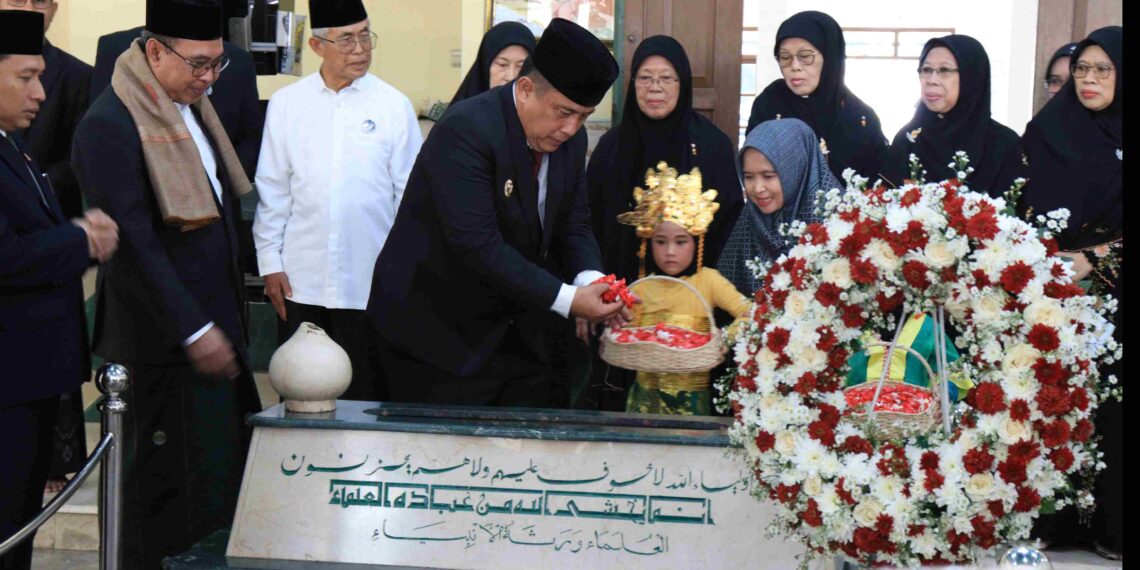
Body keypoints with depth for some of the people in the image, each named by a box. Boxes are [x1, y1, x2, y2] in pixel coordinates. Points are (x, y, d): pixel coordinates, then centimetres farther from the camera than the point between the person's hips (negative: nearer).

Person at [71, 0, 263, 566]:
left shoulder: (192, 106, 11)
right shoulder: (109, 126, -16)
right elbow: (134, 243, -20)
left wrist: (223, 319, 16)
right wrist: (193, 329, -20)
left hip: (214, 322, 9)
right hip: (166, 339, -9)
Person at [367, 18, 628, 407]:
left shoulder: (570, 140, 3)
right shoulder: (465, 129, -23)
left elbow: (572, 225, 8)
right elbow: (477, 244, -29)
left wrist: (590, 280, -15)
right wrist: (566, 299, -29)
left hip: (515, 335, 8)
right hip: (438, 337, -8)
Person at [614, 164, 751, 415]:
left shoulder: (707, 280, -4)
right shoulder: (642, 288, 4)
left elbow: (748, 312, -14)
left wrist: (726, 339, -30)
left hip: (692, 396, -2)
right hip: (647, 393, 2)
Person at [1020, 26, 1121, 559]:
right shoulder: (1046, 133, 6)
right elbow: (1026, 214, 1)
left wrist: (1093, 258, -11)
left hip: (1112, 295, 0)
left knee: (1107, 403, 0)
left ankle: (1109, 522, 10)